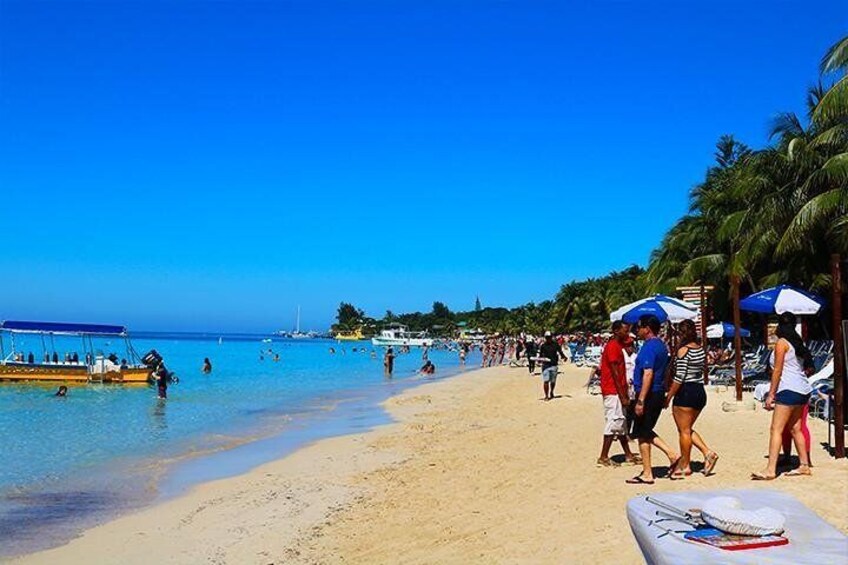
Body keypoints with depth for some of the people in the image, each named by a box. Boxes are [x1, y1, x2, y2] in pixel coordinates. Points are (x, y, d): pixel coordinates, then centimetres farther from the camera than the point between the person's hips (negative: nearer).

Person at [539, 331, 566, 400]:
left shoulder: (556, 344, 4)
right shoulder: (543, 346, 4)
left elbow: (560, 352, 8)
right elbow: (540, 355, 8)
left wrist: (563, 356, -11)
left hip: (554, 364, 1)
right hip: (545, 365, -1)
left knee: (553, 381, 10)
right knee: (546, 381, -8)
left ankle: (551, 392, 36)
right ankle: (546, 395, -2)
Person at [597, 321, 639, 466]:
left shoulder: (618, 346, 16)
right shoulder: (613, 347, -15)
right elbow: (615, 373, -19)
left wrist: (624, 394, 16)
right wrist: (623, 396, -18)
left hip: (618, 392, 10)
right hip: (613, 392, -10)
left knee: (621, 423, 14)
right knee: (613, 423, -7)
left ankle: (628, 454, 21)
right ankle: (603, 457, -3)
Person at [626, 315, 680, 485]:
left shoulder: (649, 347, -17)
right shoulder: (661, 345, 14)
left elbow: (648, 374, -24)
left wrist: (640, 400, -25)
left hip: (649, 394, -10)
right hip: (659, 394, 10)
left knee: (642, 434, 0)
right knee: (647, 432, 20)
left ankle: (647, 474, 6)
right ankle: (672, 455, 11)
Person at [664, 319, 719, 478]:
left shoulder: (683, 350, -14)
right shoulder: (701, 349, 8)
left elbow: (679, 377, -18)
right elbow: (701, 372, 13)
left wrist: (669, 396, -11)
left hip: (686, 392, -8)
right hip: (700, 391, 8)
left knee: (684, 431, 3)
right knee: (688, 429, 20)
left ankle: (685, 466, 11)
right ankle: (708, 453, 6)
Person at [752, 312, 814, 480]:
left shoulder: (781, 342, -7)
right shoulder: (797, 343, 16)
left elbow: (777, 370, -11)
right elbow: (808, 367, 15)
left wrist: (771, 394, -10)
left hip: (789, 389, -9)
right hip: (803, 390, 9)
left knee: (776, 429, -11)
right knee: (796, 429, 14)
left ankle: (770, 470, -17)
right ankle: (804, 465, 16)